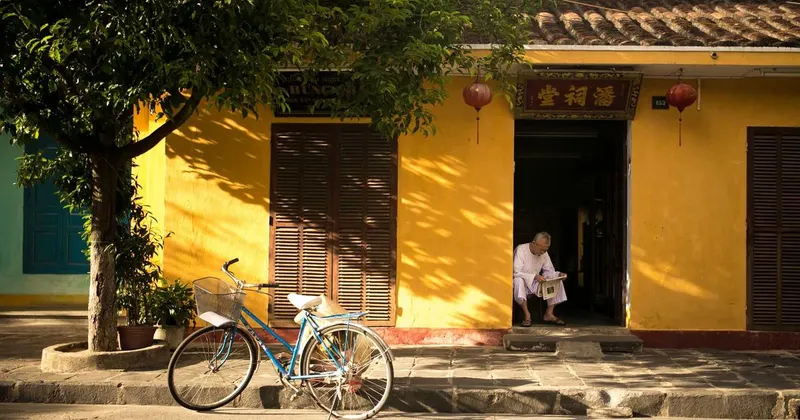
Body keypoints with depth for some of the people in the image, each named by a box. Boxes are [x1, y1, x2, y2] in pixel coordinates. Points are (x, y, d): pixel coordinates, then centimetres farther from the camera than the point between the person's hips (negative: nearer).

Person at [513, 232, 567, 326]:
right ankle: (527, 315, -33)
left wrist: (558, 274, -18)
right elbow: (516, 273, -26)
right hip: (522, 283, -6)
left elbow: (549, 271, 5)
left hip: (535, 284, 6)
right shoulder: (521, 250, -18)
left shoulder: (544, 253, 1)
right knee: (519, 280, -39)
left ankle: (549, 313, -12)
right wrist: (534, 276, -37)